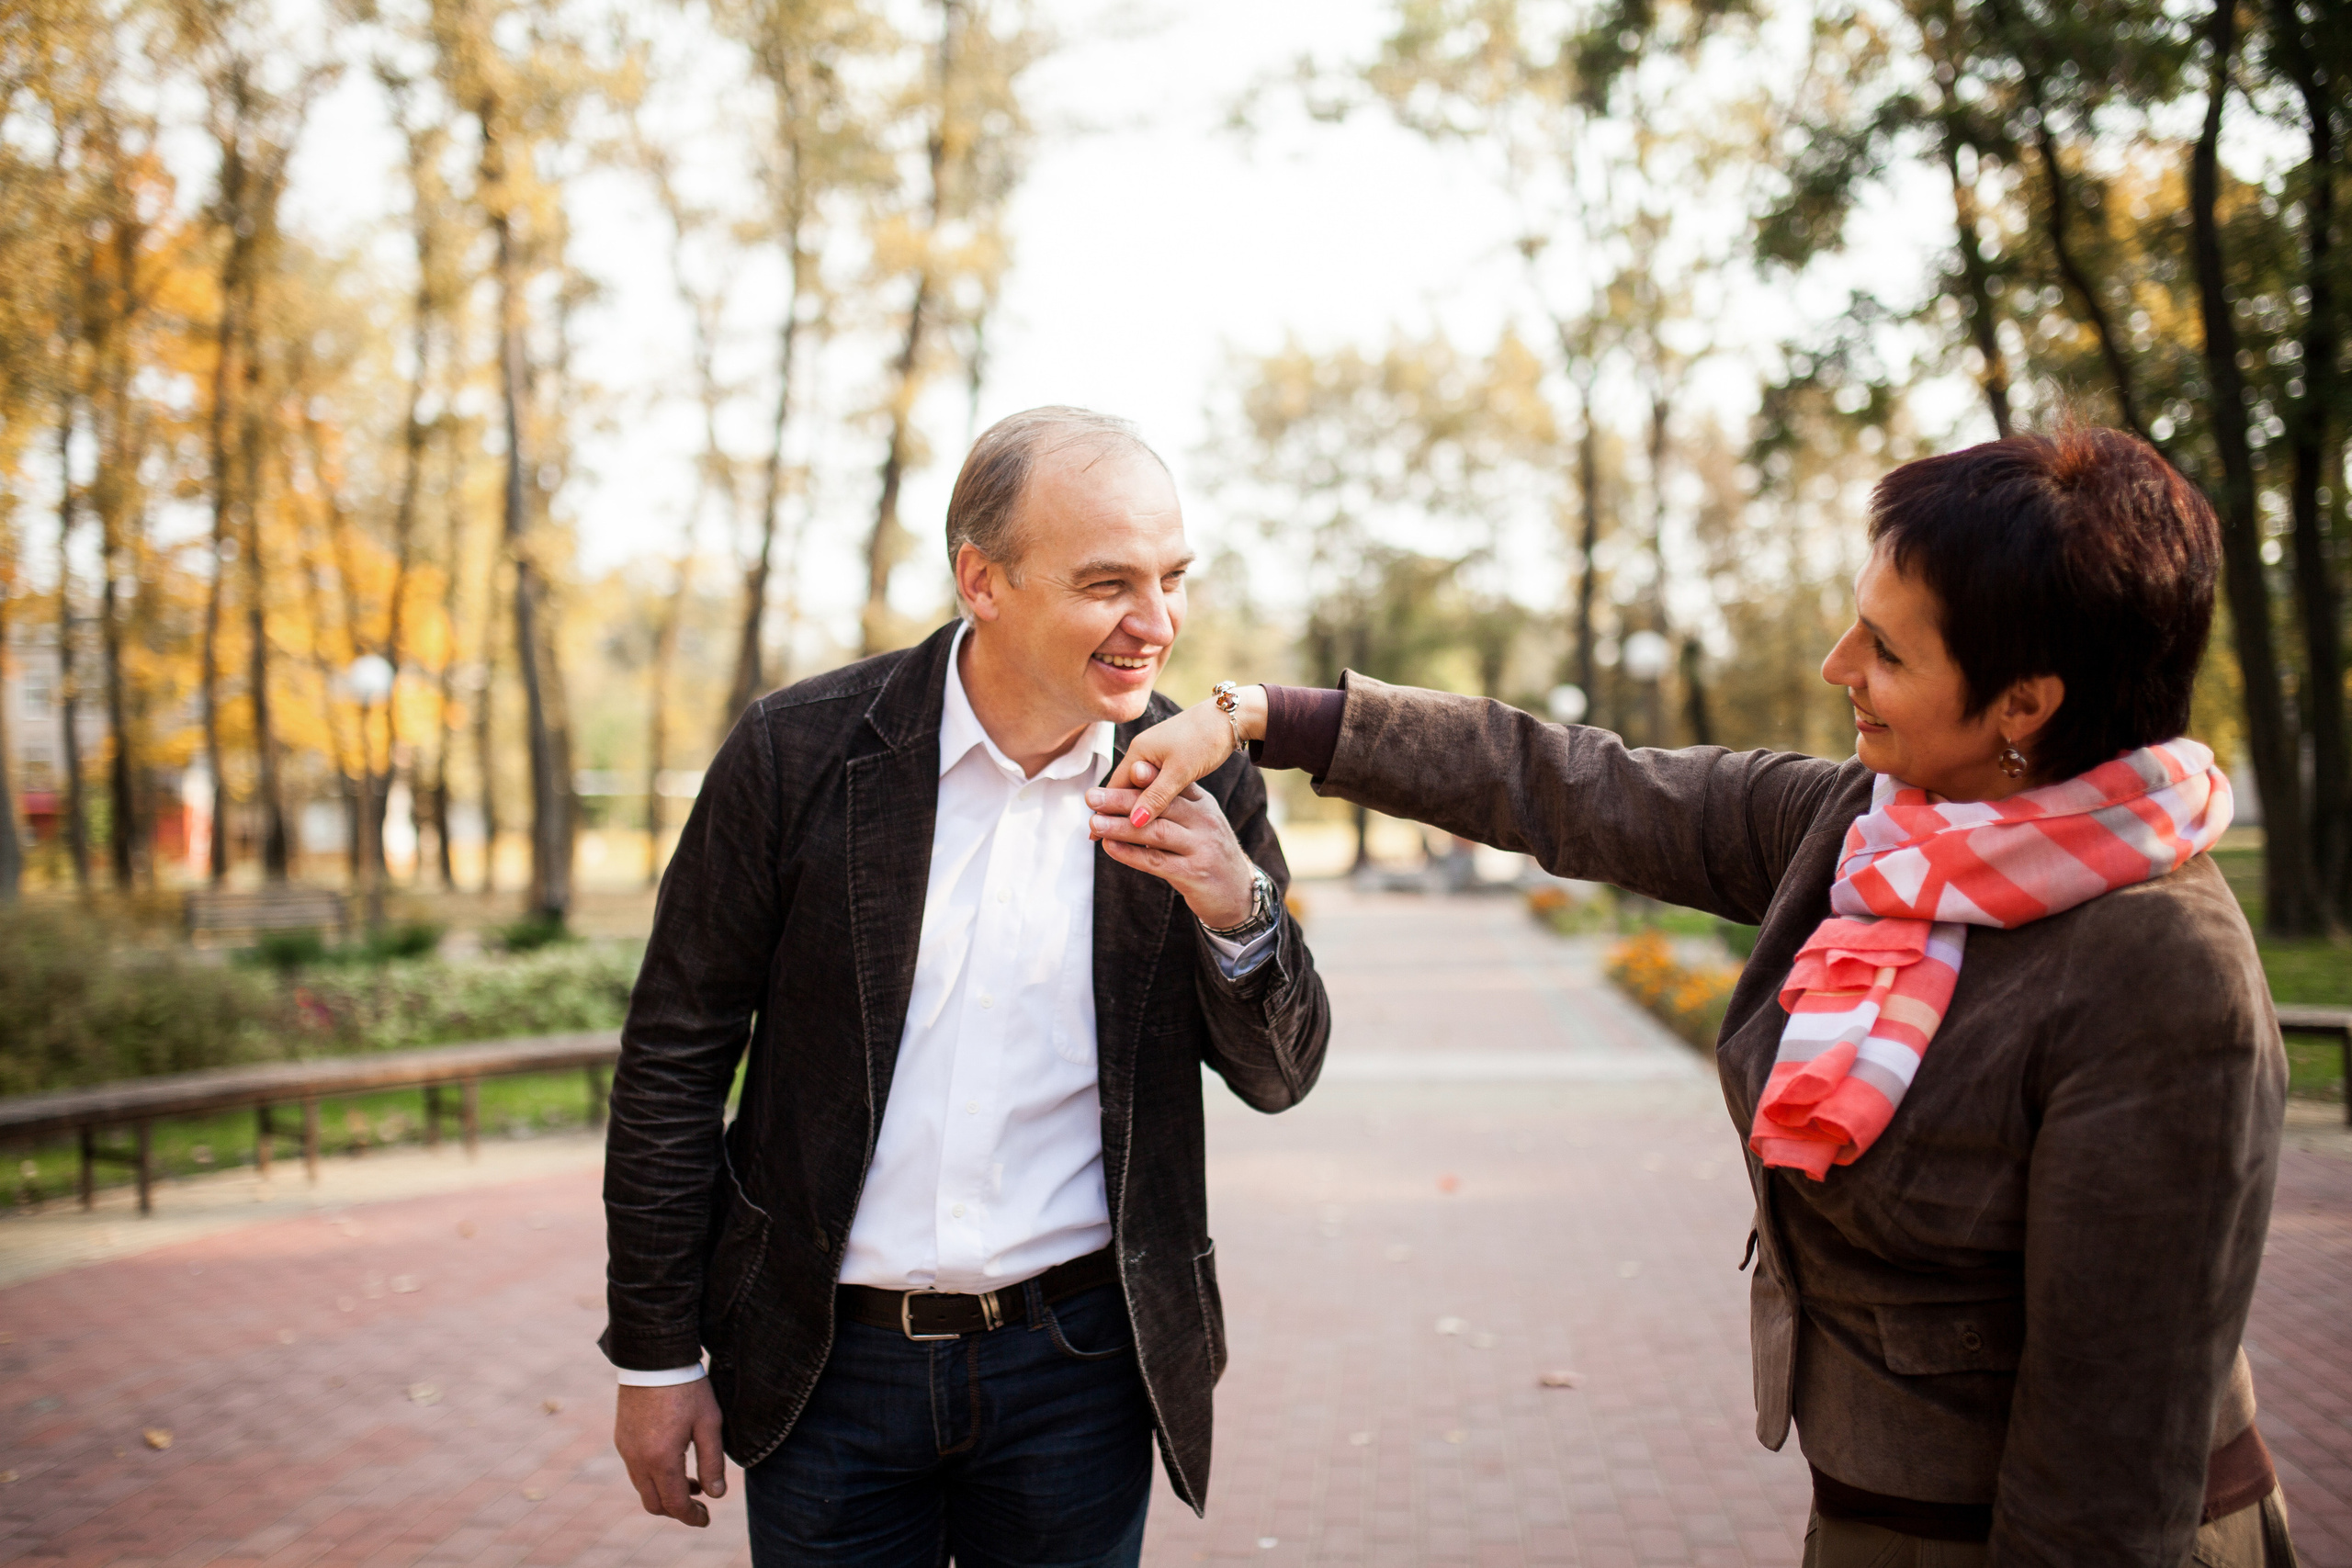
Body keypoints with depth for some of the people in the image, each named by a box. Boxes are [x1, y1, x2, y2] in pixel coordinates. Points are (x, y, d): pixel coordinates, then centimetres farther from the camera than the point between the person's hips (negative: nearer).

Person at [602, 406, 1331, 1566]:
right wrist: (656, 1355, 0)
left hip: (1075, 1367, 1)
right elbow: (675, 1057, -3)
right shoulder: (799, 754, -10)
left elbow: (1278, 1076, 0)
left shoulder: (1196, 788, -5)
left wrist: (1239, 912, -21)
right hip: (826, 1367, -1)